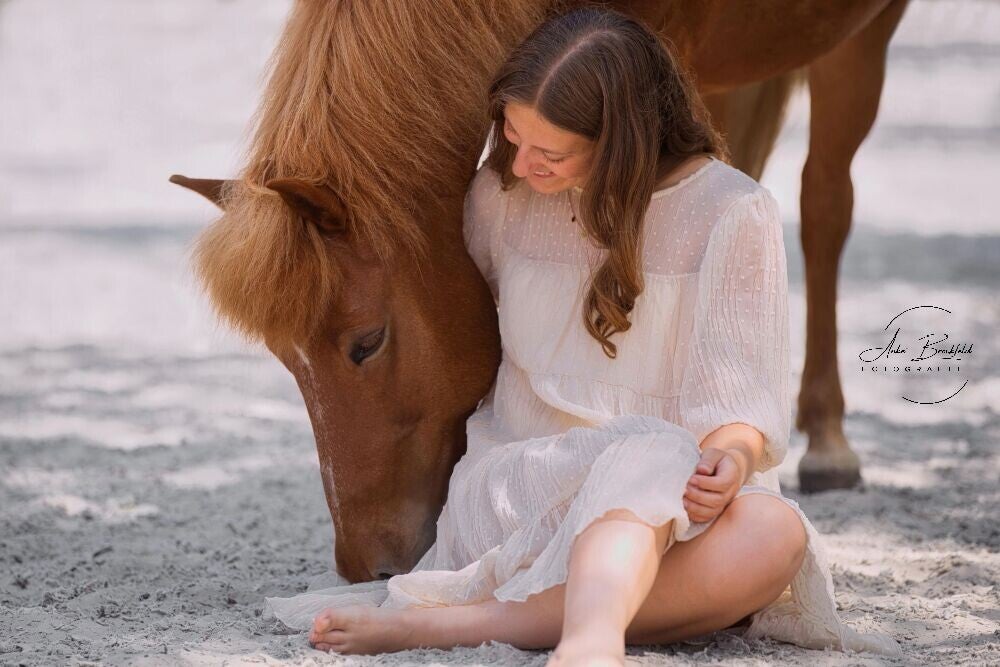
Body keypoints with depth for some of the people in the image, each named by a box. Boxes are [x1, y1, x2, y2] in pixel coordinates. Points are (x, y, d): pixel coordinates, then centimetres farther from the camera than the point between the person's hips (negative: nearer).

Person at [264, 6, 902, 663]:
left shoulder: (734, 213, -3)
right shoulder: (501, 193, 7)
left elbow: (740, 398, -8)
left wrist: (730, 459, -30)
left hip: (681, 500, 0)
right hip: (517, 482, 0)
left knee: (773, 536, -36)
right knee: (652, 460, -34)